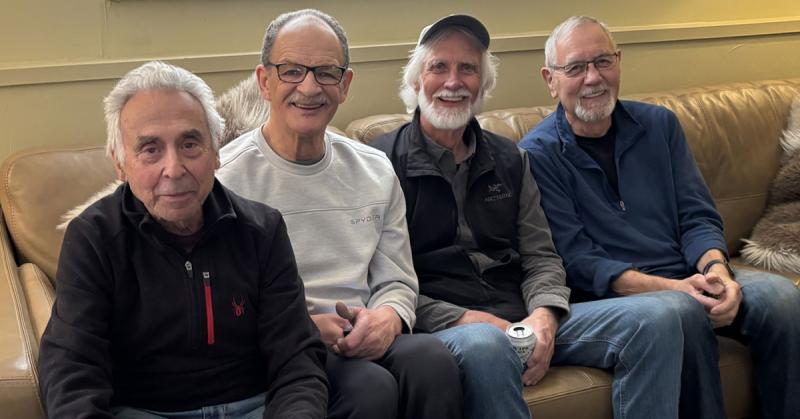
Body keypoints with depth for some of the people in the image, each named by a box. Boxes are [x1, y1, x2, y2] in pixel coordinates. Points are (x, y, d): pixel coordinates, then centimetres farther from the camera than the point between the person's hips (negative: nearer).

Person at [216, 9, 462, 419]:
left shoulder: (376, 171, 12)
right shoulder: (227, 178, -4)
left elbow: (397, 281, 14)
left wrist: (386, 319, -9)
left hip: (364, 341, 5)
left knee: (431, 357, -28)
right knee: (370, 386, -33)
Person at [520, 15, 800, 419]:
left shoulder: (658, 124, 11)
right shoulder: (537, 155, -4)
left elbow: (698, 216, 8)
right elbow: (576, 260, -10)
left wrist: (715, 268, -15)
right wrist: (670, 288, -23)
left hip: (689, 279, 5)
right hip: (615, 295, -4)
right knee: (681, 312, -34)